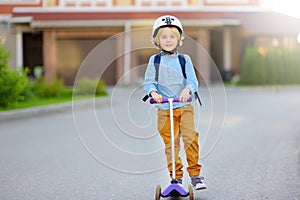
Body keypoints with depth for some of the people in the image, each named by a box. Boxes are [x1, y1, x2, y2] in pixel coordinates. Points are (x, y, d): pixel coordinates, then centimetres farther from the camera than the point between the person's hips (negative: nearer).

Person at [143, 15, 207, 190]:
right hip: (164, 109, 0)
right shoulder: (154, 60, 5)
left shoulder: (184, 59, 5)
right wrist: (153, 92, -22)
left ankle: (195, 174, -3)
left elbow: (193, 82, -1)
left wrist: (188, 89, -24)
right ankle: (176, 177, 13)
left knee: (190, 137, -14)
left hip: (185, 106, 0)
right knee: (170, 143, 1)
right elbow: (148, 82, 0)